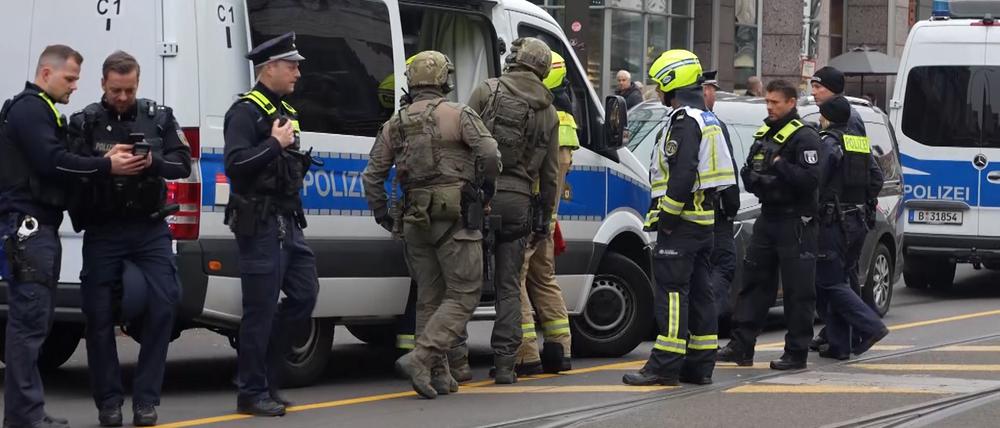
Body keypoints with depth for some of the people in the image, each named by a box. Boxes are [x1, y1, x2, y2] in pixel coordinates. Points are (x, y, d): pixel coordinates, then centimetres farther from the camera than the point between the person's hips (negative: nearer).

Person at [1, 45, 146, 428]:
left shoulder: (40, 110, 24)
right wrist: (107, 166, -18)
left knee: (35, 318, 12)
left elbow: (55, 162, 19)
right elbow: (53, 162, -20)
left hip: (40, 226, 11)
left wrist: (106, 160, 6)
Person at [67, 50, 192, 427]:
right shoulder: (84, 122, 1)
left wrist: (154, 162, -19)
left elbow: (183, 165, 1)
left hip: (150, 229, 1)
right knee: (98, 315, -1)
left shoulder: (159, 117, 5)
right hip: (102, 231, -1)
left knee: (164, 304, -11)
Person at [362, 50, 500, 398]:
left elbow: (373, 175, 8)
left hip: (416, 221, 6)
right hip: (456, 218, -6)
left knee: (429, 298, 14)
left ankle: (438, 375, 13)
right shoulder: (458, 114, -5)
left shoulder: (395, 124, 10)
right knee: (463, 296, -2)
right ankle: (420, 359, -16)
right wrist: (486, 188, 3)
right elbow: (490, 154, -15)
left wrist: (382, 215, 20)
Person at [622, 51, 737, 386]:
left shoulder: (685, 121, -13)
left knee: (671, 290, -10)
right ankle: (700, 365, 13)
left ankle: (665, 364, -12)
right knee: (699, 291, 10)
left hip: (681, 220, -10)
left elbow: (683, 174, -23)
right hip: (705, 218, 10)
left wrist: (665, 215, -19)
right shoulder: (709, 120, 19)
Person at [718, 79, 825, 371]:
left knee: (797, 291, -3)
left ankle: (797, 352, 2)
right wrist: (752, 178, 0)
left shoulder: (805, 138, -10)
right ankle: (742, 345, 11)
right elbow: (748, 171, 22)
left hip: (795, 223, -8)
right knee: (754, 281, 8)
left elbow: (810, 179, -19)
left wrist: (780, 166, -21)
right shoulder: (763, 134, 16)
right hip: (768, 217, 8)